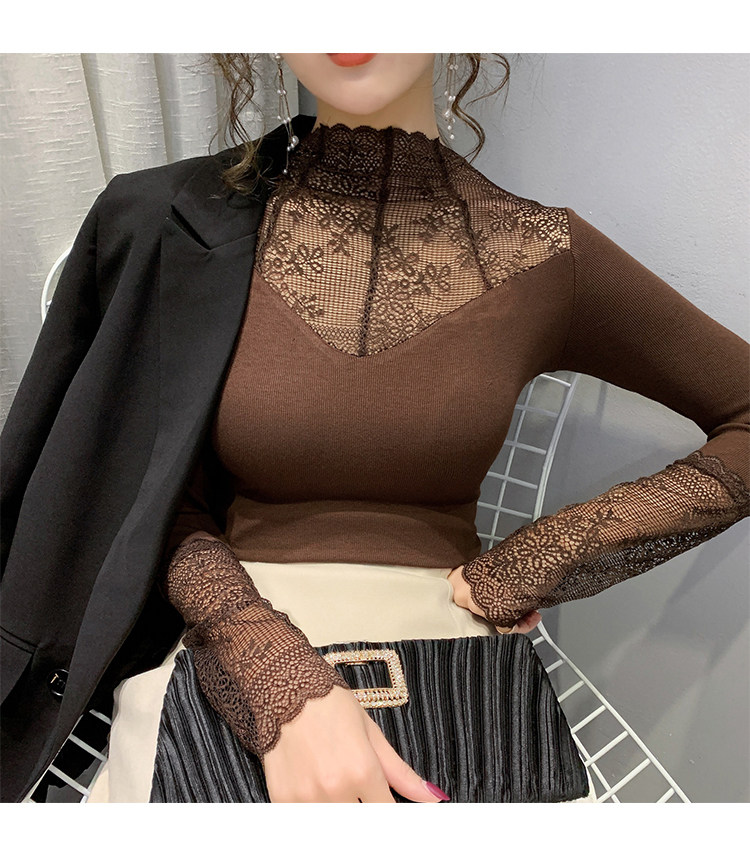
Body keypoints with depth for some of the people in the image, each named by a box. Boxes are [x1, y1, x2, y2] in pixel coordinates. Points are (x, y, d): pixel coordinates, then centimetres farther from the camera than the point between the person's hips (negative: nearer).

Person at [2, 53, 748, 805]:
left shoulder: (542, 257, -6)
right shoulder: (198, 233, -4)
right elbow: (166, 510, -3)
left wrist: (529, 567, -9)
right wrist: (282, 683, -22)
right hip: (237, 683, 1)